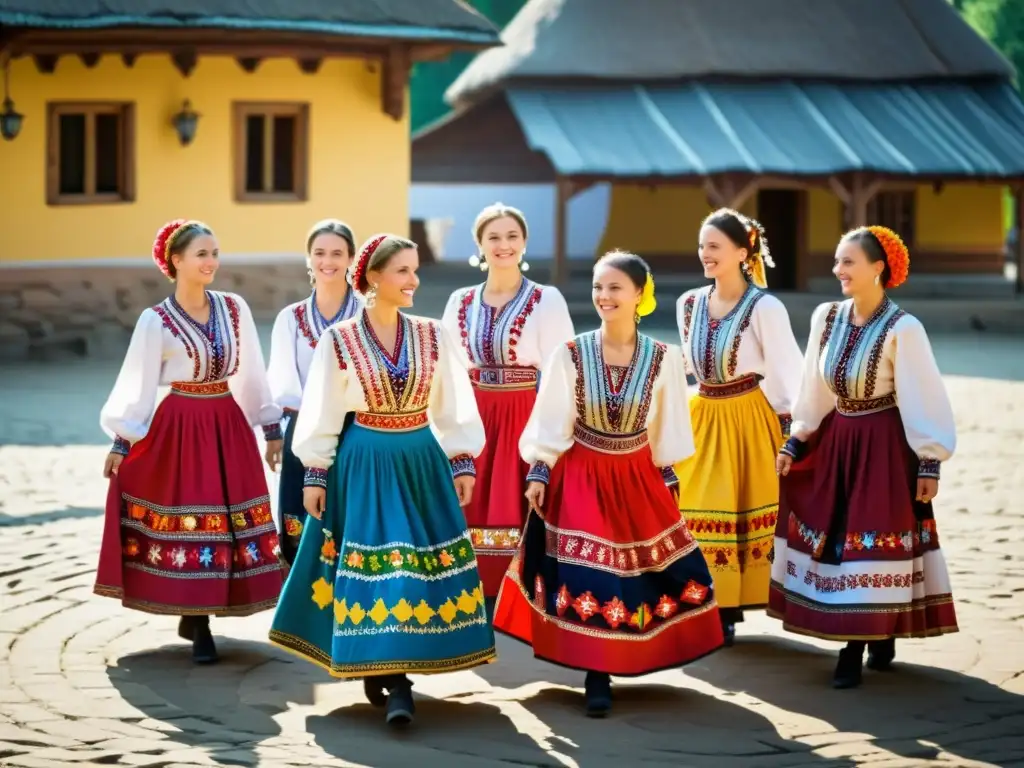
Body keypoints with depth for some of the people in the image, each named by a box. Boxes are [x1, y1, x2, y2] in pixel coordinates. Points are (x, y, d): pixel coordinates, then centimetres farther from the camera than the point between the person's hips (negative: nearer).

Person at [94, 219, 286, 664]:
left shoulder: (235, 309, 3)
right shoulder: (155, 321, -7)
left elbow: (251, 373, 10)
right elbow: (137, 385, -3)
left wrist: (272, 427, 11)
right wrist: (121, 442, -3)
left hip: (228, 426, 4)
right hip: (179, 430, -4)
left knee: (230, 520, 4)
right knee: (187, 519, -1)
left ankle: (196, 616, 18)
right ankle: (198, 627, 8)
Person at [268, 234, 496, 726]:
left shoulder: (432, 336, 2)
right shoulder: (339, 340, -5)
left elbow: (453, 407, 7)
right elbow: (322, 413, -1)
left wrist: (462, 463, 3)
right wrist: (315, 474, -2)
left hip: (421, 463, 3)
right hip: (363, 466, -2)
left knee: (417, 564, 0)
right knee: (373, 566, -2)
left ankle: (393, 672, 6)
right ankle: (382, 670, 9)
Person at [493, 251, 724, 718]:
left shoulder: (663, 358, -6)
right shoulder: (570, 355, -10)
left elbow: (667, 428, 4)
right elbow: (549, 424, -4)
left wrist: (668, 480, 8)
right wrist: (538, 474, -7)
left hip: (637, 479, 2)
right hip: (580, 480, -2)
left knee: (637, 572, 8)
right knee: (586, 577, -4)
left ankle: (624, 661, 26)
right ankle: (597, 677, 6)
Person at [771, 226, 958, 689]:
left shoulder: (902, 329, -17)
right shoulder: (826, 318, 0)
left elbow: (923, 400, -13)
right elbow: (815, 392, 9)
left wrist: (929, 463, -13)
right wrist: (794, 443, 10)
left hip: (884, 448, -6)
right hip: (835, 442, 6)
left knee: (870, 543, -2)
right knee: (831, 540, 8)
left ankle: (856, 651, 5)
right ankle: (876, 639, 21)